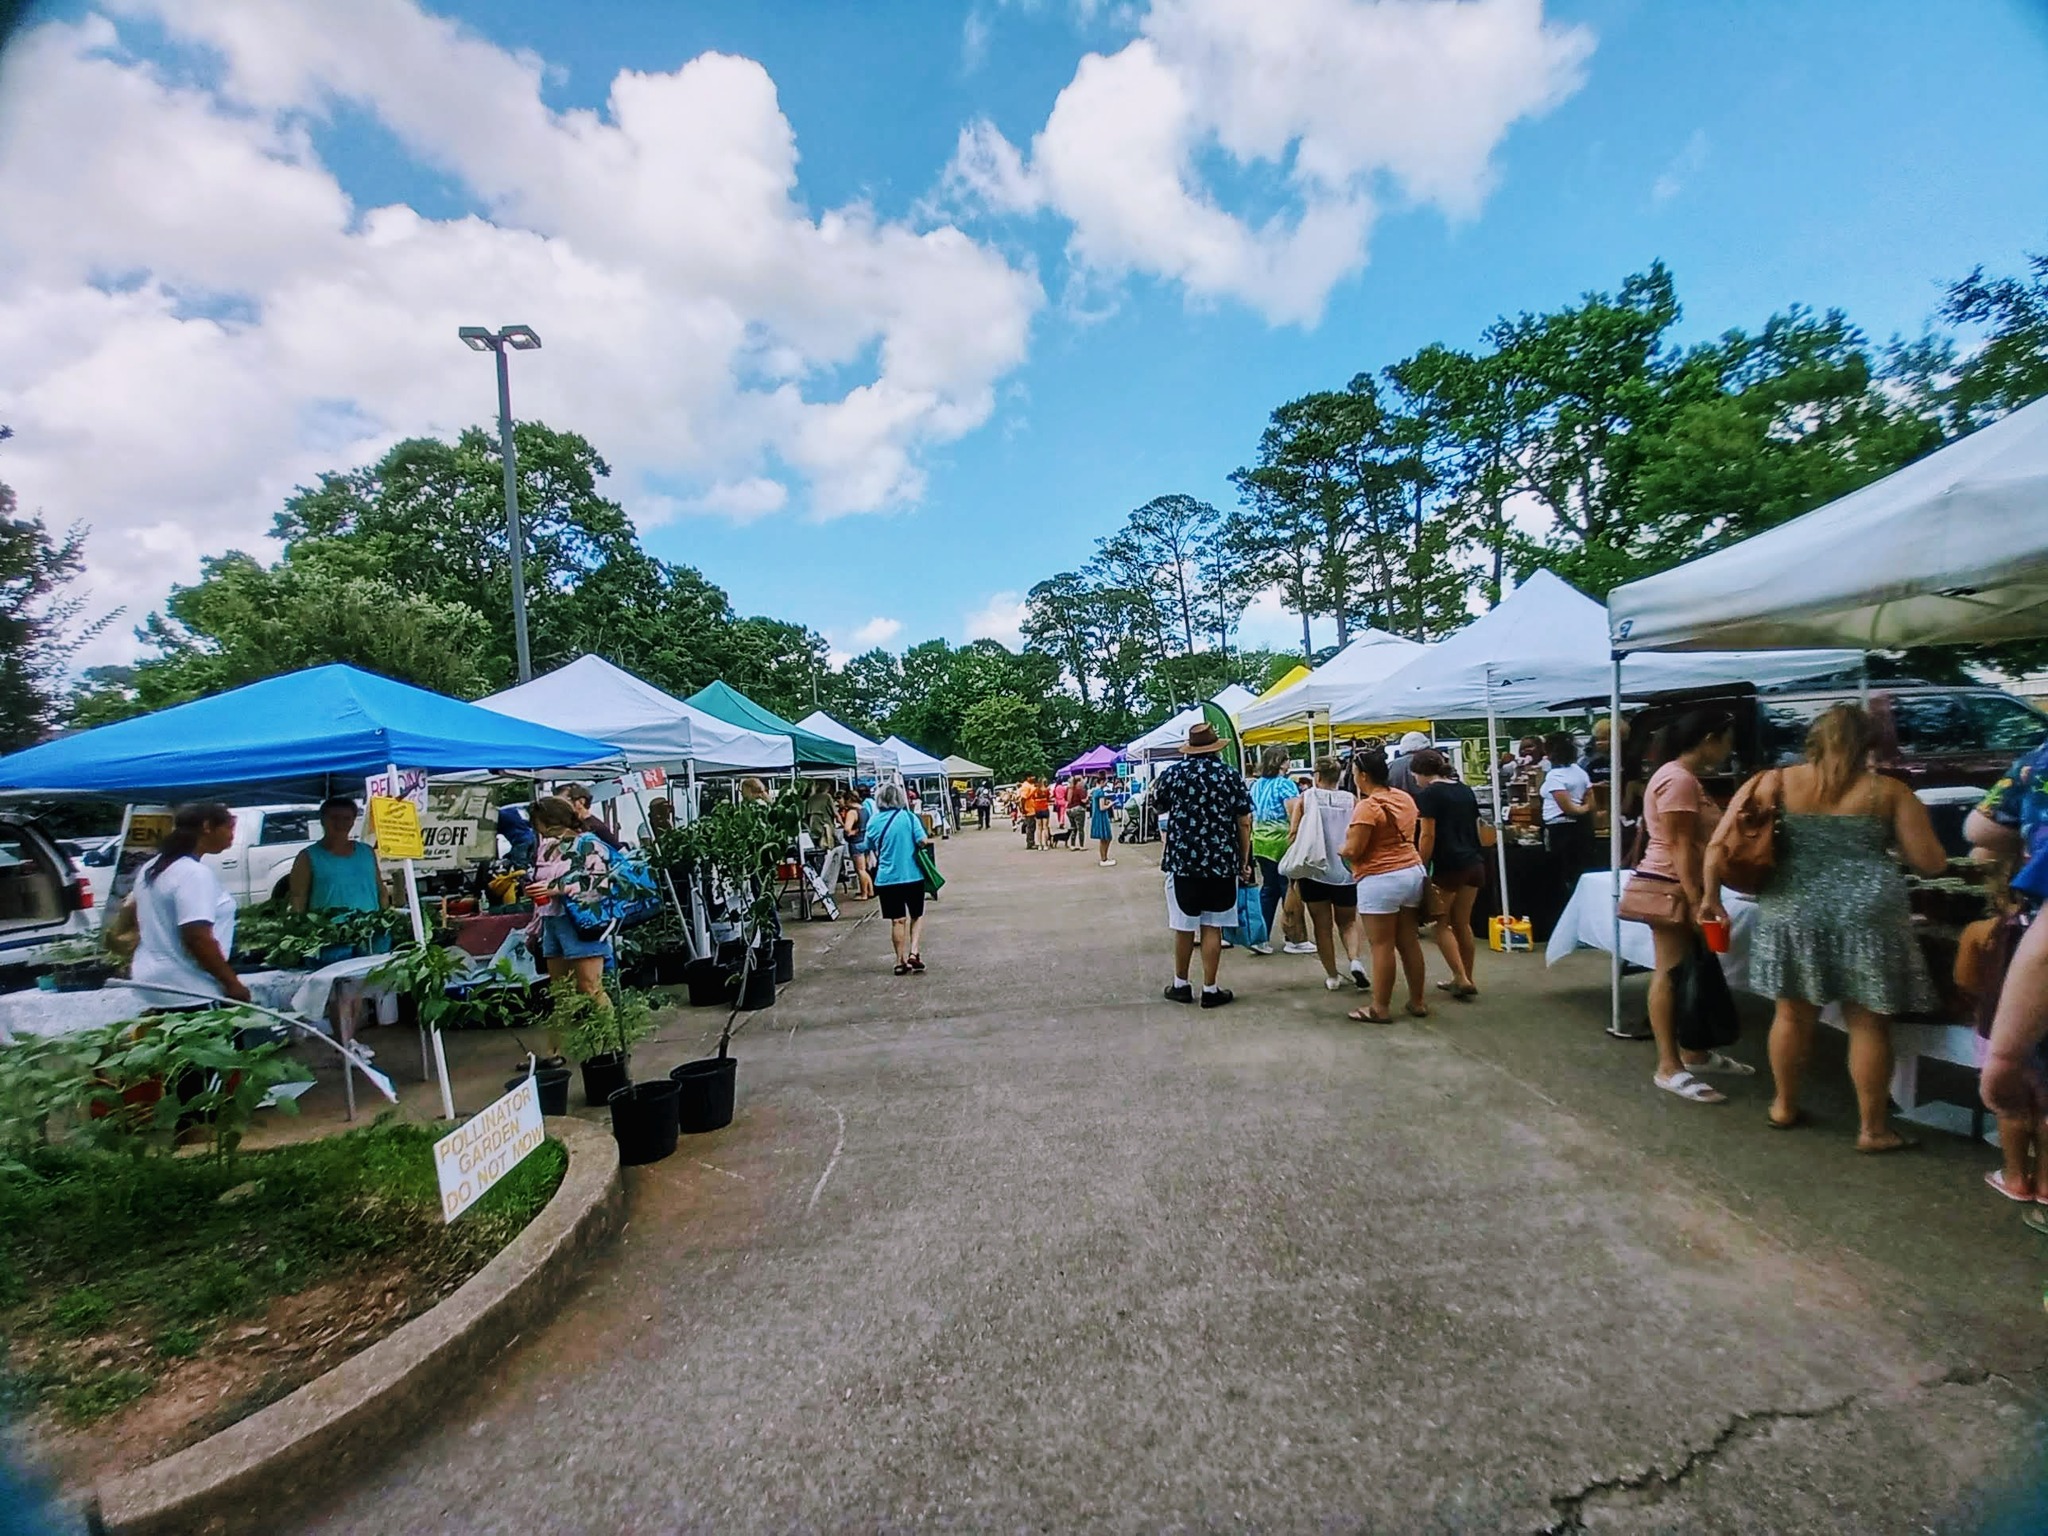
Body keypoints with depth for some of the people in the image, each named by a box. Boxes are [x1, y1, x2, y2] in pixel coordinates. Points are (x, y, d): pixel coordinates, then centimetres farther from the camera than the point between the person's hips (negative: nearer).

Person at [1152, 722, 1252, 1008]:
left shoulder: (1174, 773, 1)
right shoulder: (1231, 775, 0)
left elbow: (1157, 802, 19)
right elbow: (1244, 822, 0)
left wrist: (1156, 786, 40)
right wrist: (1244, 861, 9)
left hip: (1183, 860, 0)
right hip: (1222, 863, 0)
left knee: (1184, 926, 11)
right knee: (1212, 927, 5)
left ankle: (1181, 985, 23)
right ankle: (1210, 990, 11)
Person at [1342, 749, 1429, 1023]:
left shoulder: (1367, 806, -17)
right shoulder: (1405, 799, 9)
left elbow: (1353, 851, -17)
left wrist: (1342, 848, 3)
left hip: (1381, 880, -8)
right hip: (1413, 872, 8)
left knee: (1382, 946, -1)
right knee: (1410, 942, 14)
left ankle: (1380, 1009, 6)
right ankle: (1417, 1002, 23)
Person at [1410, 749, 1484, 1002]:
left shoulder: (1428, 794, -9)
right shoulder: (1466, 790, 13)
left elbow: (1428, 835, -13)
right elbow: (1475, 828, 16)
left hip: (1447, 865, -7)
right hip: (1474, 862, 7)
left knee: (1441, 923, 6)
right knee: (1462, 923, 14)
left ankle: (1461, 978, 0)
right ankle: (1467, 979, 20)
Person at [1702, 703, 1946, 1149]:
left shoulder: (1774, 782, 2)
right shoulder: (1888, 791, 2)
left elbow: (1719, 844, -5)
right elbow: (1931, 863, 3)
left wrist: (1711, 896, 3)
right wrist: (1884, 842, 22)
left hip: (1792, 912, 1)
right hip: (1867, 915, -1)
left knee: (1793, 1014, 14)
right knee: (1868, 1023, 10)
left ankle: (1785, 1106, 29)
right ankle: (1872, 1129, 20)